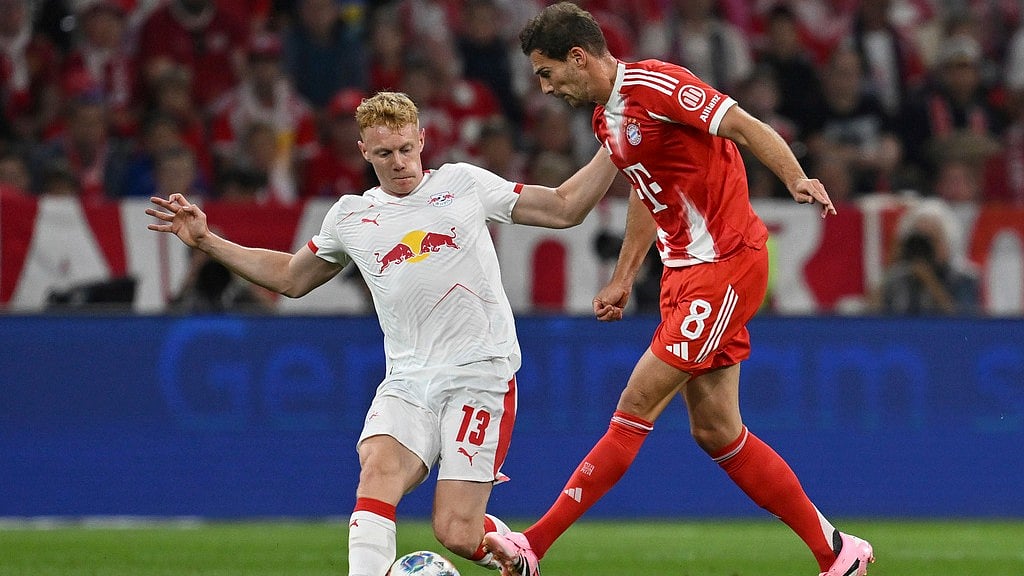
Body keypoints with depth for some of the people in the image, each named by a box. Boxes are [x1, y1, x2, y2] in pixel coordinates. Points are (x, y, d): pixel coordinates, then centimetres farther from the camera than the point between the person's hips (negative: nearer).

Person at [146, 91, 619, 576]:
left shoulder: (463, 183, 7)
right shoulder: (350, 217, 14)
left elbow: (565, 209, 12)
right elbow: (290, 278, 29)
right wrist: (206, 241, 23)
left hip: (480, 373, -3)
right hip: (408, 380, 3)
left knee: (457, 535, -12)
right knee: (377, 468, -30)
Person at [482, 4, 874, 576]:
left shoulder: (655, 84, -15)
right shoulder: (607, 117, 14)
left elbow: (745, 126, -19)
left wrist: (798, 180, -33)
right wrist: (624, 277, 27)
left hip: (725, 265, -10)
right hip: (686, 271, 10)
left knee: (638, 406, -8)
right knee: (716, 431, 7)